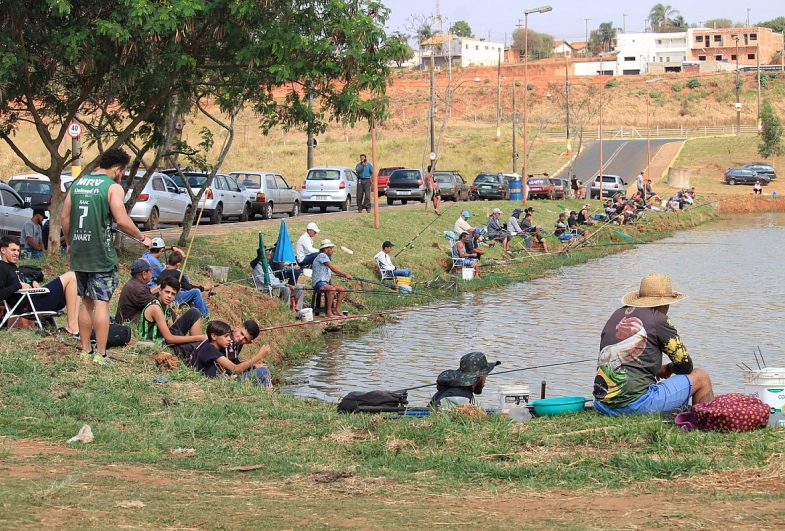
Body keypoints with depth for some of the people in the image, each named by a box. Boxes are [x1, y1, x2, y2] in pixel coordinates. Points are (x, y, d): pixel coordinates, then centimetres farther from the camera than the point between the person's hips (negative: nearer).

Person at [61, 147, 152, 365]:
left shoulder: (78, 184, 11)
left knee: (86, 302, 16)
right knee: (101, 303, -3)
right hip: (101, 255, -6)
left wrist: (69, 242, 23)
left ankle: (86, 351, 20)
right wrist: (143, 238, -4)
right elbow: (122, 221, -17)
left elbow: (65, 217, 12)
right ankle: (100, 354, -5)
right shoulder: (113, 187, -9)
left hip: (79, 254, 6)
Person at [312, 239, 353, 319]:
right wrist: (346, 275, -18)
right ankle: (328, 312, -30)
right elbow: (333, 269, -20)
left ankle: (337, 310, 4)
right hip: (319, 283, -10)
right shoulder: (322, 256, -13)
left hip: (325, 283, 10)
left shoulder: (327, 257, 19)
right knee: (332, 289, -35)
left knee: (342, 289, 4)